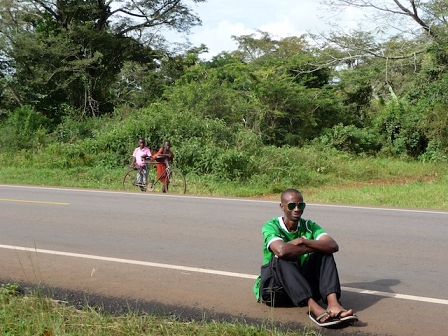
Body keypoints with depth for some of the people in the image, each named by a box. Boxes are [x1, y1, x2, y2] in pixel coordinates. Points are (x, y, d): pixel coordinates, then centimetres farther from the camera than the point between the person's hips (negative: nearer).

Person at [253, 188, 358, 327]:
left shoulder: (309, 226, 2)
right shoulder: (271, 227, -12)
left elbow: (333, 246, -17)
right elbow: (281, 250, -35)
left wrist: (303, 241, -25)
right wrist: (314, 248, -22)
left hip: (303, 285, 4)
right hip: (274, 289, -4)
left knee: (324, 253, -15)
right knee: (284, 258, -33)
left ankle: (333, 304, -37)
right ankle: (314, 308, -47)